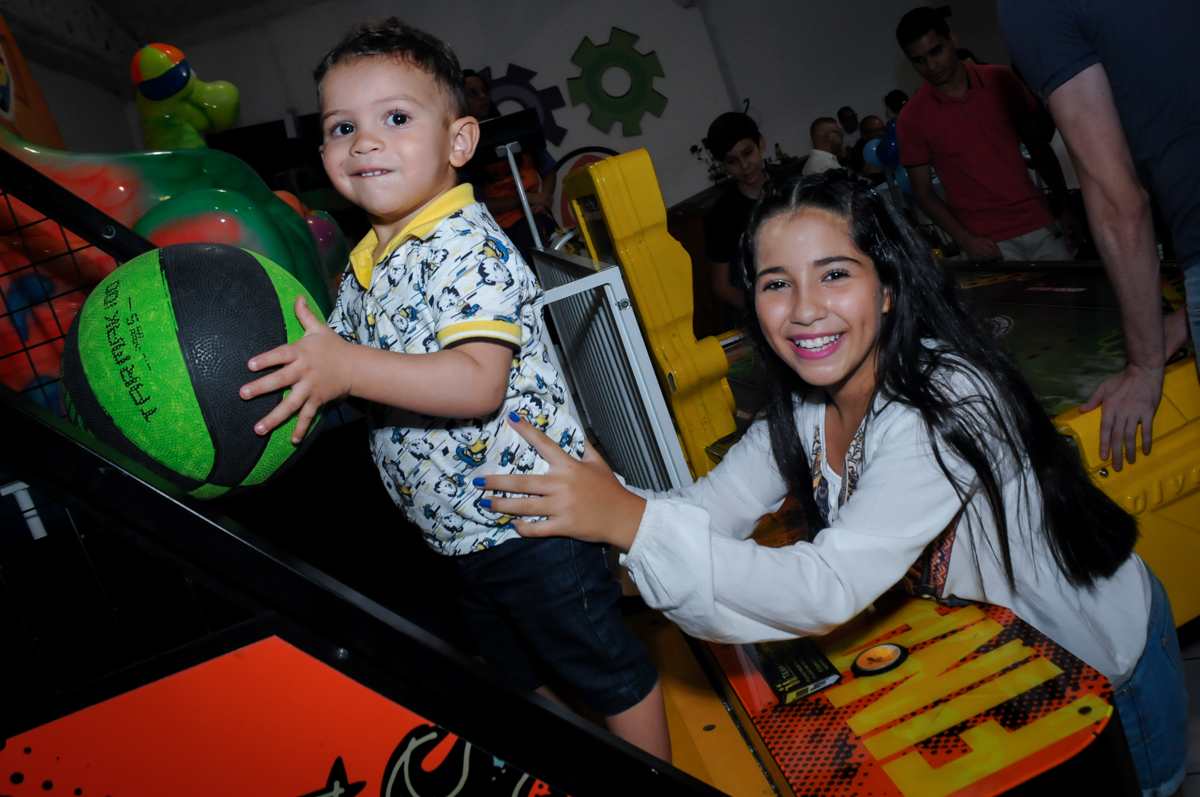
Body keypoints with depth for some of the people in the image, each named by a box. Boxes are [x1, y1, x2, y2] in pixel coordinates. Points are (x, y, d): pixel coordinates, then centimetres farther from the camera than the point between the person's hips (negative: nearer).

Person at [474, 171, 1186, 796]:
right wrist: (593, 503, -31)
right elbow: (714, 506, -14)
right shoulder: (805, 402, -11)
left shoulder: (948, 402, -37)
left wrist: (629, 519, -50)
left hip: (1106, 669, -6)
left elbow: (829, 591, -44)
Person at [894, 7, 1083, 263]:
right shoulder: (911, 118, -4)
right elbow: (924, 193, -3)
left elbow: (1038, 146, 9)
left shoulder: (1001, 81, 3)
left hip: (1040, 225, 3)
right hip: (987, 242, -3)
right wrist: (964, 239, -16)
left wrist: (1066, 209, 3)